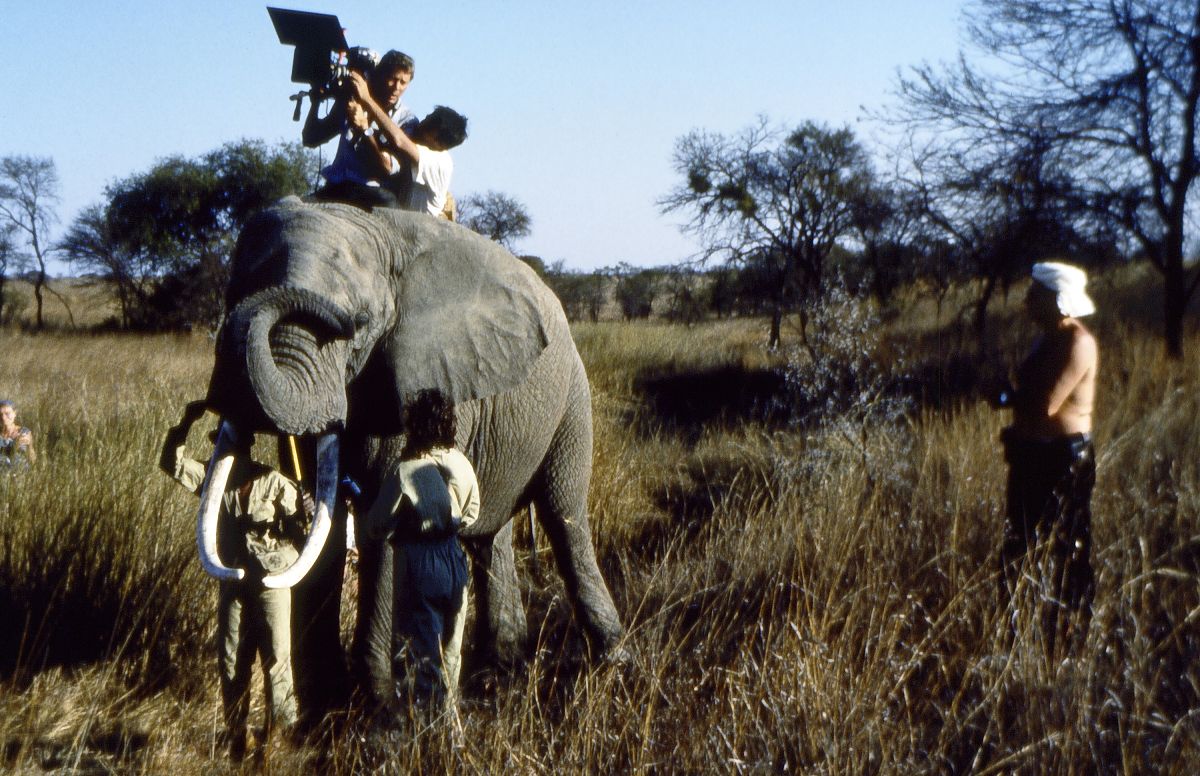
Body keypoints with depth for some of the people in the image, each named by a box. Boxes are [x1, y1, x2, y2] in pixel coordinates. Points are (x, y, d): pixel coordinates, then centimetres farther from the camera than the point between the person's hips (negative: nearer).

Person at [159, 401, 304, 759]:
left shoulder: (276, 483, -10)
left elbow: (301, 534, -5)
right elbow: (172, 463, -5)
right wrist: (185, 423, -14)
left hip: (271, 584, -4)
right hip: (233, 584, 4)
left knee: (277, 661, -1)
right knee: (231, 663, 8)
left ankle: (282, 736, 6)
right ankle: (235, 740, 17)